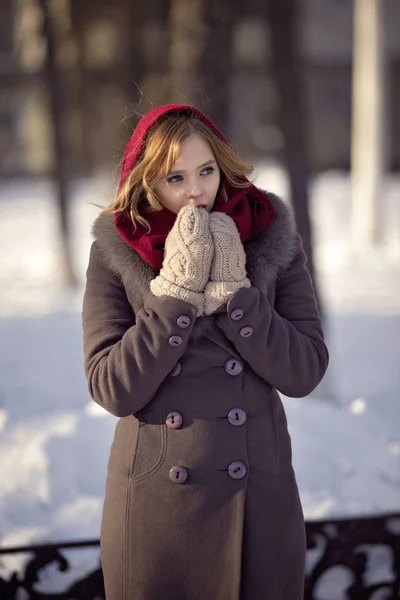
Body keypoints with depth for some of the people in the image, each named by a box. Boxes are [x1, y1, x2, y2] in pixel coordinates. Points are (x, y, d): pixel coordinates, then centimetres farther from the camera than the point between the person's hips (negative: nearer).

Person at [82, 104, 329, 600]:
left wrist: (233, 291, -17)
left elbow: (304, 373, -8)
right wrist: (176, 291, -19)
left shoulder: (272, 240, -3)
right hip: (155, 499, -1)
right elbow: (113, 391, -12)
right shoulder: (115, 253, -5)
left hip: (258, 496, 1)